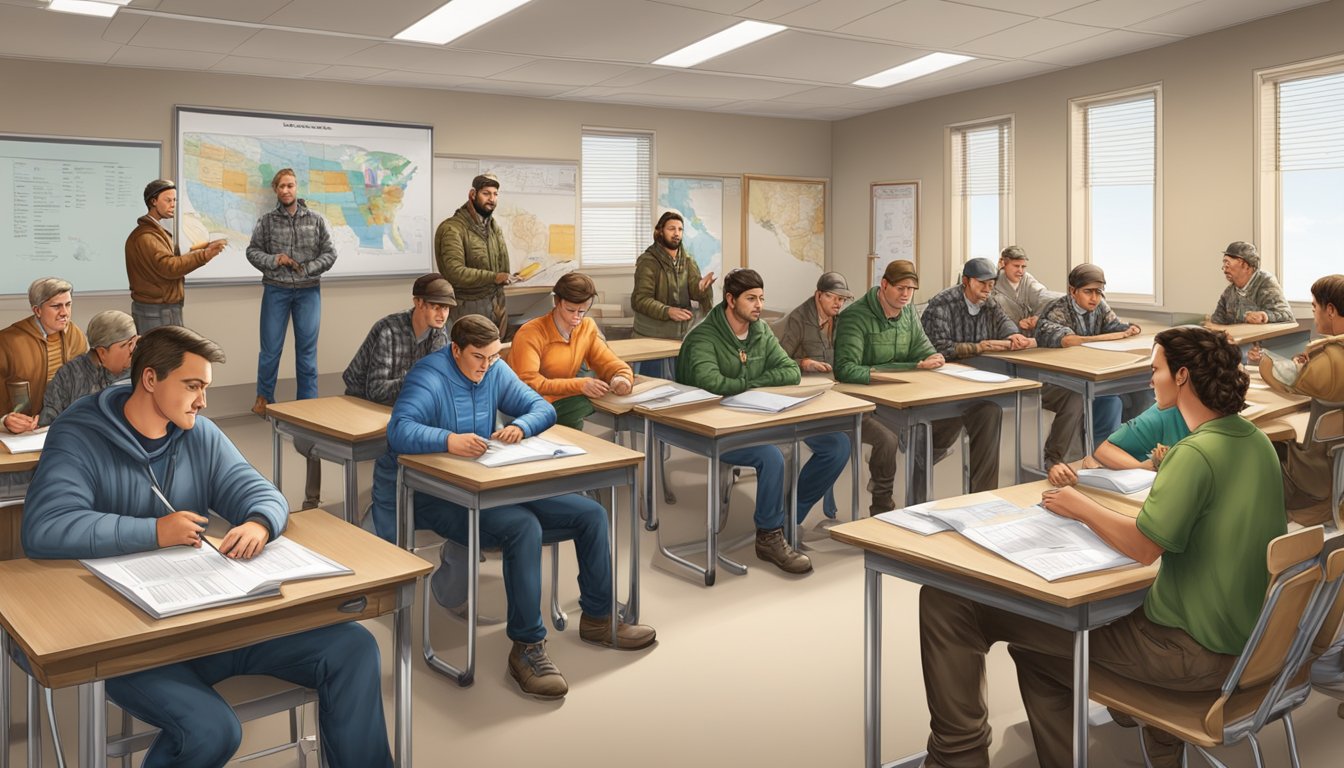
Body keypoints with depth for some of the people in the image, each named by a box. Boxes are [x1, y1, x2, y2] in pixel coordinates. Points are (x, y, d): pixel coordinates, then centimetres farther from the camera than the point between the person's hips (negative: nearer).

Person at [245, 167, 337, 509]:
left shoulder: (316, 220, 3)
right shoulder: (266, 221, 3)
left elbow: (329, 253, 2)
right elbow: (253, 251, 5)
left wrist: (307, 269, -11)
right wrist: (274, 260, -12)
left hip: (308, 292, 0)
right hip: (276, 291, 0)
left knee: (307, 352, 3)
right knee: (270, 349, 4)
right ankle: (264, 398, 21)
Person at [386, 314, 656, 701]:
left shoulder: (496, 372, 6)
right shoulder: (429, 377, -15)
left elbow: (542, 408, 8)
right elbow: (399, 431, -29)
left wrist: (520, 426, -15)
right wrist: (450, 440, -45)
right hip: (442, 498, -8)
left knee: (591, 515, -1)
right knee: (524, 527, -36)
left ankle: (598, 619, 16)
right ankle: (527, 648, -25)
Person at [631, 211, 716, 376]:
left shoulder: (688, 260, 7)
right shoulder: (648, 261, -9)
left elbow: (694, 291, -5)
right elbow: (641, 300, -16)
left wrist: (701, 287, -28)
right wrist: (668, 311, -29)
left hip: (684, 334, 5)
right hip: (652, 336, -5)